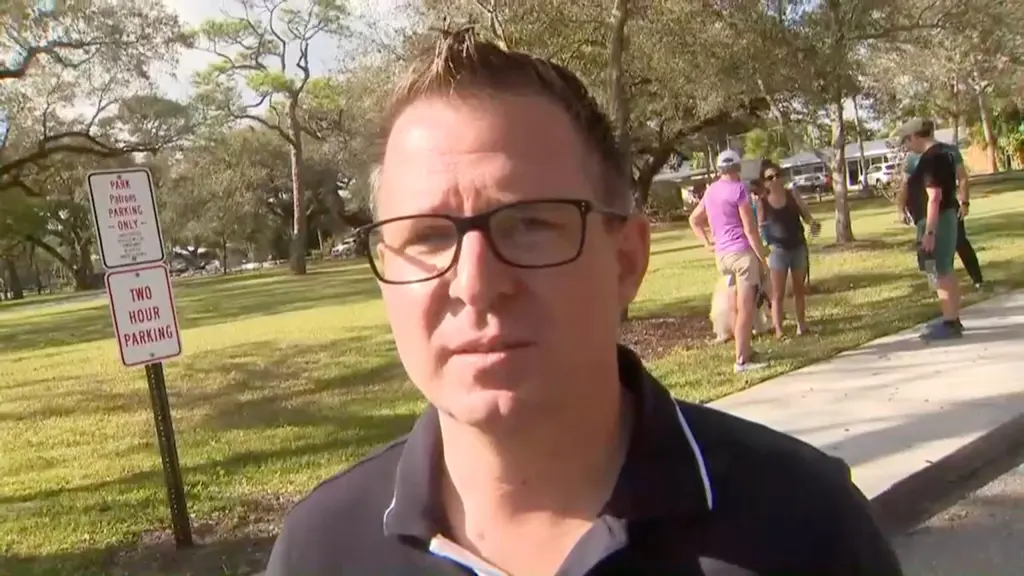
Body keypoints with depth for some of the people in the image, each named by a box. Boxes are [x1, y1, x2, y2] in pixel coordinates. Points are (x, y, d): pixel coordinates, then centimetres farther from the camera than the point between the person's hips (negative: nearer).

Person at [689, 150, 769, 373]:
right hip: (742, 252, -7)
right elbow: (749, 229, -12)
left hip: (721, 254, 8)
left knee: (738, 308, 17)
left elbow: (694, 219, 24)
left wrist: (708, 243, 15)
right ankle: (742, 360, -5)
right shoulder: (738, 188, -9)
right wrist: (762, 258, -8)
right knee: (746, 308, -5)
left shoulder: (711, 191, 13)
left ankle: (744, 353, 24)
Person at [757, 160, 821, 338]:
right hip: (777, 250, -3)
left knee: (799, 289, 13)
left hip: (798, 247, 3)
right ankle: (778, 329, -3)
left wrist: (813, 223, -18)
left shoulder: (793, 196, 0)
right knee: (778, 293, -4)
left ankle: (801, 324, 24)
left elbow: (806, 215, 4)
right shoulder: (762, 202, -5)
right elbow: (760, 227, -1)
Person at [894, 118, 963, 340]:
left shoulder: (930, 158, -19)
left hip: (936, 221, -11)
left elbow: (934, 197, -25)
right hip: (944, 218, 11)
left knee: (940, 272, -6)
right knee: (946, 271, 15)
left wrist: (929, 231, -26)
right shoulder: (938, 153, 13)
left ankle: (950, 323, -2)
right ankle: (953, 319, 23)